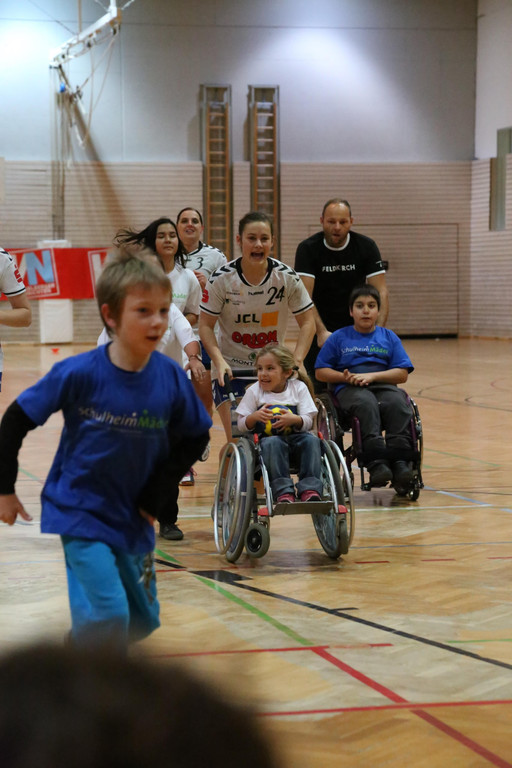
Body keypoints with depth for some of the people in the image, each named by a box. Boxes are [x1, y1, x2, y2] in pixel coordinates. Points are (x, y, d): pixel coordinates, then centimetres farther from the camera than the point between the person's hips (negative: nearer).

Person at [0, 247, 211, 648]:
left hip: (133, 520, 5)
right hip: (77, 513, -5)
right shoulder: (80, 373, -19)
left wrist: (156, 496, -3)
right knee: (108, 615, -18)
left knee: (142, 621, 14)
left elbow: (194, 437, 4)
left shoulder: (171, 378, -11)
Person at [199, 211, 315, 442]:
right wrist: (219, 361, -21)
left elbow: (307, 322, -3)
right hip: (231, 367, -2)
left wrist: (297, 360, -16)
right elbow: (206, 326, -7)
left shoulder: (287, 277, -9)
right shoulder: (222, 279, -13)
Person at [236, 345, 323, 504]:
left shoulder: (299, 388, 4)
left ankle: (310, 489, -34)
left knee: (311, 440, -29)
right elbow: (241, 425, 2)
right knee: (273, 443, -35)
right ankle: (283, 491, -40)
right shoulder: (254, 391, 3)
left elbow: (308, 422, -3)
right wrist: (255, 417, -20)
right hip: (266, 439, -1)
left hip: (295, 437, 1)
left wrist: (295, 420, -25)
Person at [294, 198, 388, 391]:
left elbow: (381, 292, -10)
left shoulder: (366, 247, -5)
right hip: (320, 329, -1)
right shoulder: (308, 249, -10)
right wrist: (321, 332, -33)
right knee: (319, 388, -6)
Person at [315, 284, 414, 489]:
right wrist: (344, 377, -6)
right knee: (367, 405, -37)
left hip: (384, 386, 2)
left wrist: (371, 376, -6)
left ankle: (400, 460, -40)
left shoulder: (389, 337, 18)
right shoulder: (339, 338, 15)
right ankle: (376, 462, -48)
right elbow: (321, 372, 12)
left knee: (398, 404, -33)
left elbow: (402, 374, 8)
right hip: (350, 389, -2)